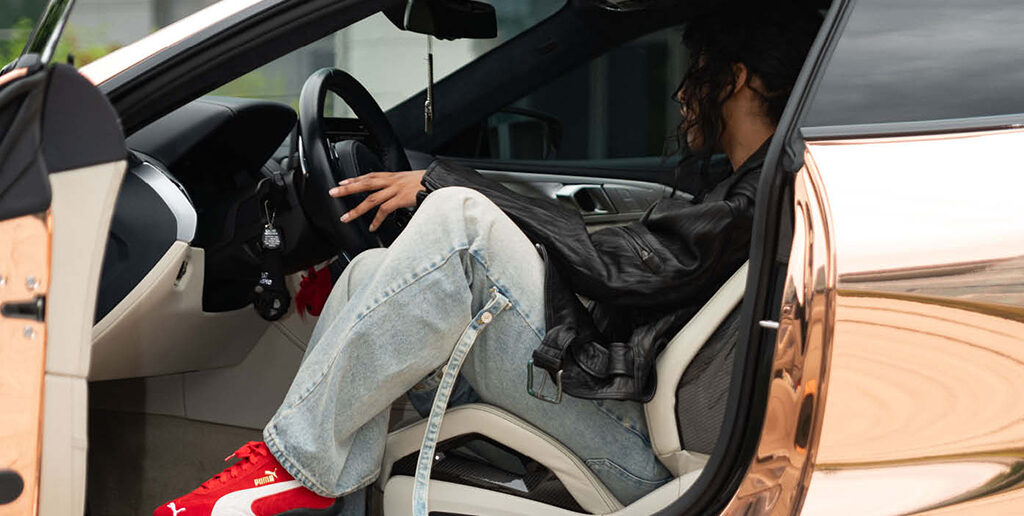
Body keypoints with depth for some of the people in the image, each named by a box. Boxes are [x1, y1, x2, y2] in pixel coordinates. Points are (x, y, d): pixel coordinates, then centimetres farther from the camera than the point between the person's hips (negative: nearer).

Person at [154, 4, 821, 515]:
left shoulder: (767, 198, -10)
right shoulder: (741, 191, 21)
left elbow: (616, 265, -16)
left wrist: (446, 183, -9)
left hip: (643, 453, -10)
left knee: (456, 216, -23)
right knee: (372, 271, 3)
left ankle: (296, 461, -14)